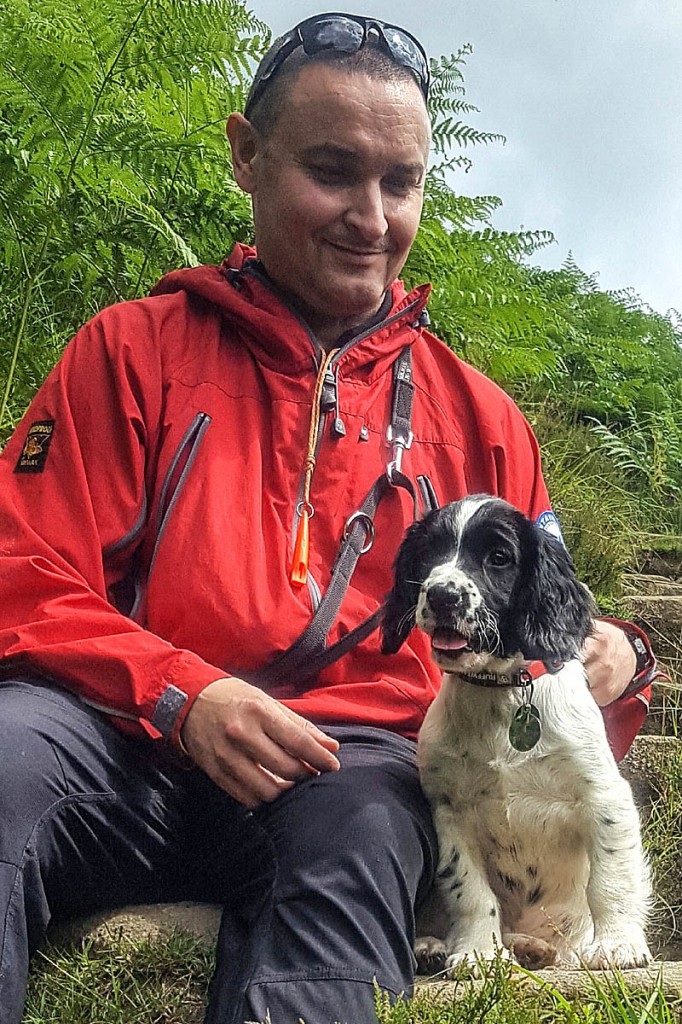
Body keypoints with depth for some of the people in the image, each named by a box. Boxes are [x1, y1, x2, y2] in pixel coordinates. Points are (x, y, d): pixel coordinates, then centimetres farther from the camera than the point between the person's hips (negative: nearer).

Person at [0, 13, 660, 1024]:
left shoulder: (477, 416, 19)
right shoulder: (137, 349, 12)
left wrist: (606, 657, -2)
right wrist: (182, 694, -14)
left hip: (355, 759, 1)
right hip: (142, 750, 0)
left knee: (363, 827, -36)